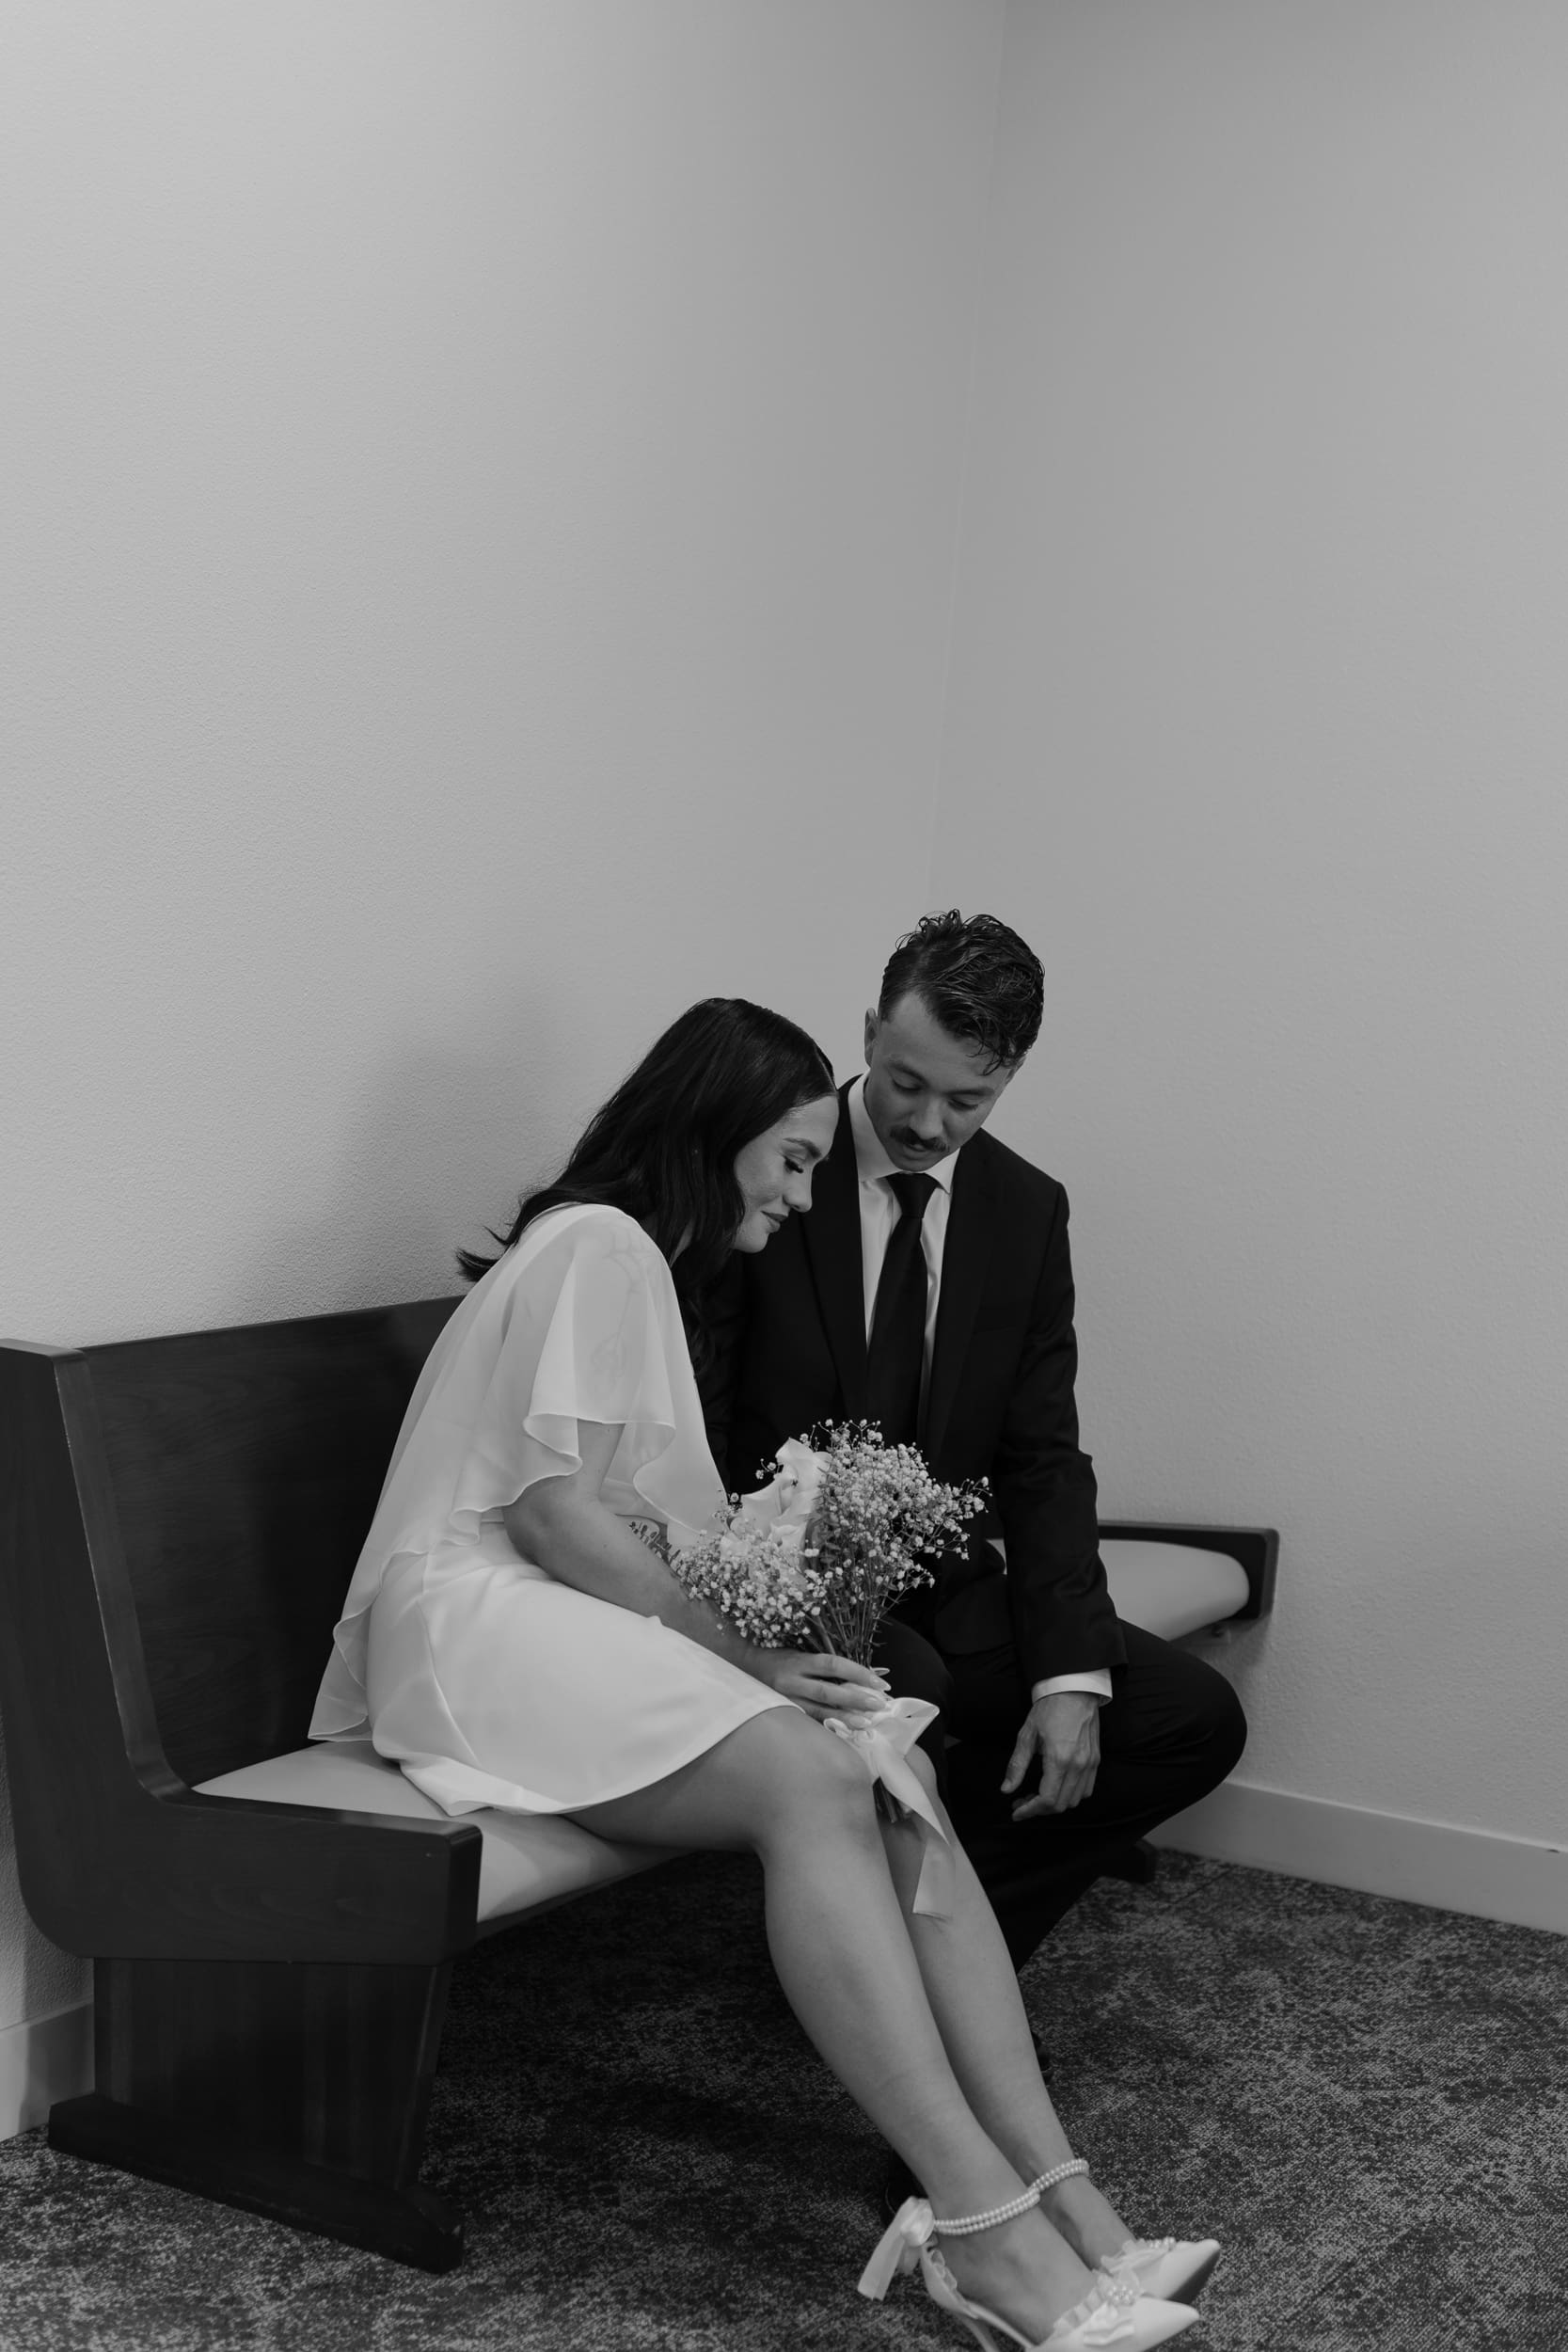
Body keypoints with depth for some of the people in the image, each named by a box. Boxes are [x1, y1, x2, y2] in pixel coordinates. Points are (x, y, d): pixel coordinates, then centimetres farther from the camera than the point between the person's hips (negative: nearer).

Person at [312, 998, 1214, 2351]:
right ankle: (986, 2226, -38)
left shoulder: (661, 1269, 26)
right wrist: (738, 1649, -16)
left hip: (605, 1620, 9)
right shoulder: (599, 1242, -5)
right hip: (483, 1618, -9)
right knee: (811, 1782, -32)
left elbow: (628, 1512, 16)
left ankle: (1057, 2204, -29)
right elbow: (554, 1510, -15)